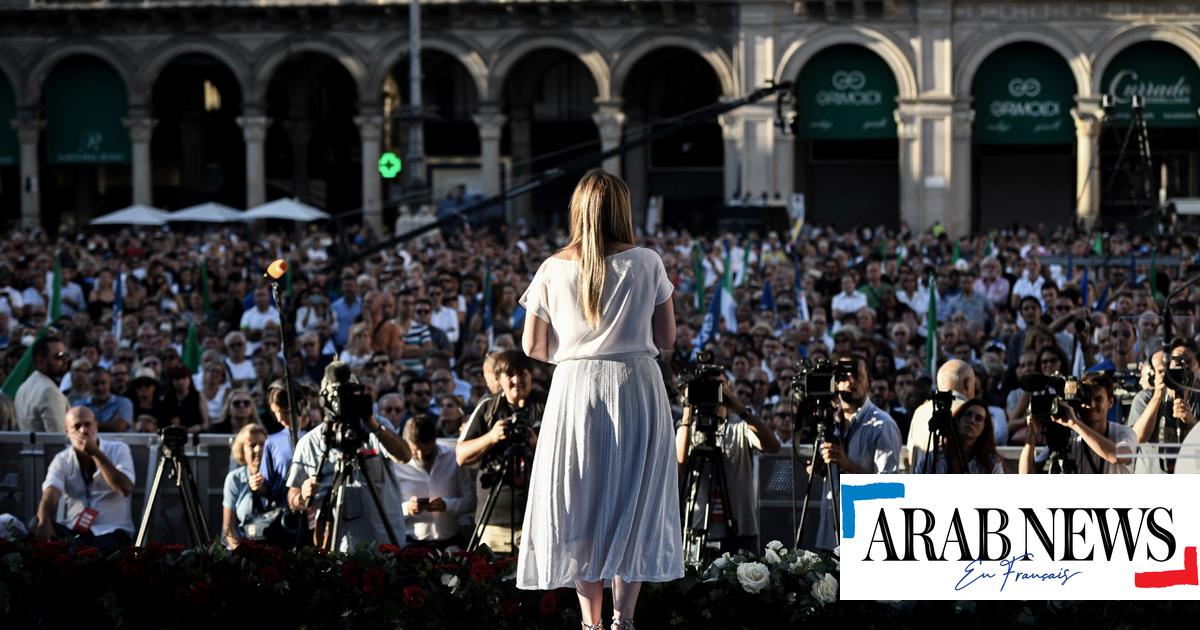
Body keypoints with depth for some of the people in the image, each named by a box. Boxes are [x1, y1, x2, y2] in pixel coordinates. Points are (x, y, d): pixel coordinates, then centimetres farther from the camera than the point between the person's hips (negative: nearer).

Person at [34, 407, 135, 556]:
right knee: (35, 531, -28)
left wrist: (96, 454, -15)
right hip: (72, 530, 3)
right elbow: (50, 495, -12)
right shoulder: (62, 460, 6)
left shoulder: (118, 450, 2)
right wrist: (44, 522, -36)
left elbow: (125, 489, -14)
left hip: (111, 532, -3)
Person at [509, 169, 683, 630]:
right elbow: (667, 340, 1)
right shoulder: (646, 264, -3)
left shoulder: (554, 269, 0)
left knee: (580, 506, 8)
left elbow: (533, 346, 3)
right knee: (634, 505, 5)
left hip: (575, 390, 1)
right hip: (636, 386, -1)